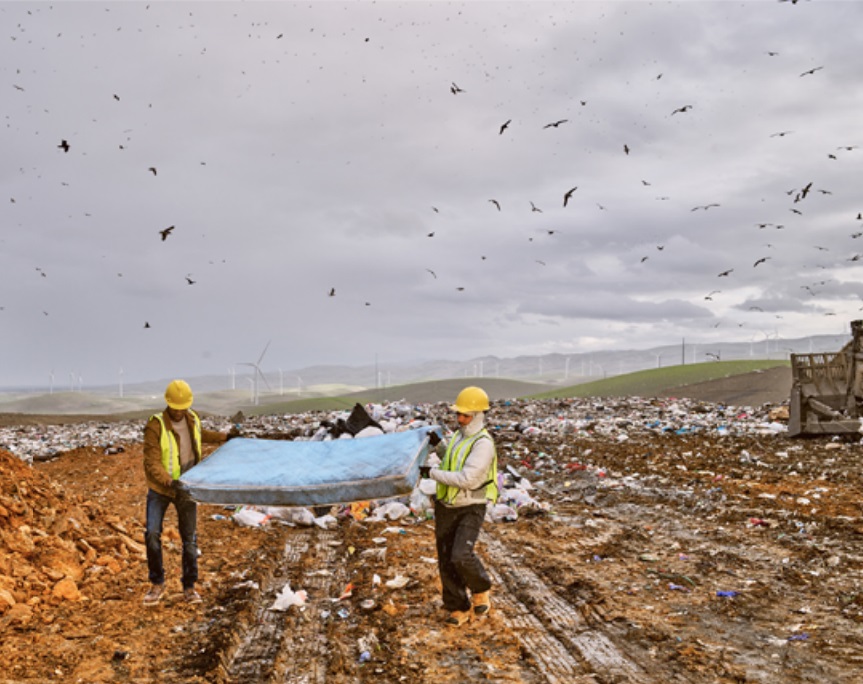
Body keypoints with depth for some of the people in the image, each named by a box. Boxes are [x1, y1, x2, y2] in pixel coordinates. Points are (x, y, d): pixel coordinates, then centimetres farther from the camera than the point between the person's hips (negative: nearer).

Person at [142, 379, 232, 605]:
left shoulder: (192, 418, -4)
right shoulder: (155, 426, -20)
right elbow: (152, 463, -25)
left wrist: (225, 437, 23)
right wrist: (170, 482, -40)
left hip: (186, 487, 4)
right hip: (160, 487, -3)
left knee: (190, 537, 4)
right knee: (152, 534, -12)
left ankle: (189, 587, 15)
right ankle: (157, 584, 7)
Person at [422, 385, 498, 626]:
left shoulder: (483, 444, -19)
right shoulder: (459, 436, 8)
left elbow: (466, 479, -26)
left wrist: (433, 472, -19)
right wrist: (438, 445, 17)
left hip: (471, 509, -7)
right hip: (445, 507, 7)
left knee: (461, 556, -22)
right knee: (446, 561, 7)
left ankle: (481, 589, 8)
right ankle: (459, 608, 21)